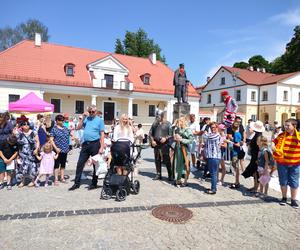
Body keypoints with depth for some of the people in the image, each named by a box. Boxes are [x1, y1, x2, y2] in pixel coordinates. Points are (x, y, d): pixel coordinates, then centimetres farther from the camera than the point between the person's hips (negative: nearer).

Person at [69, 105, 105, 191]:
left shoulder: (99, 120, -2)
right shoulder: (86, 118, 10)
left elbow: (102, 134, -6)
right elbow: (78, 128, 4)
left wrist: (102, 147, -13)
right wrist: (83, 118, -4)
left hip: (95, 144, -4)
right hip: (85, 144, 4)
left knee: (96, 164, 6)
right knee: (80, 163, 5)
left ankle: (94, 183, 19)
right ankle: (77, 183, 16)